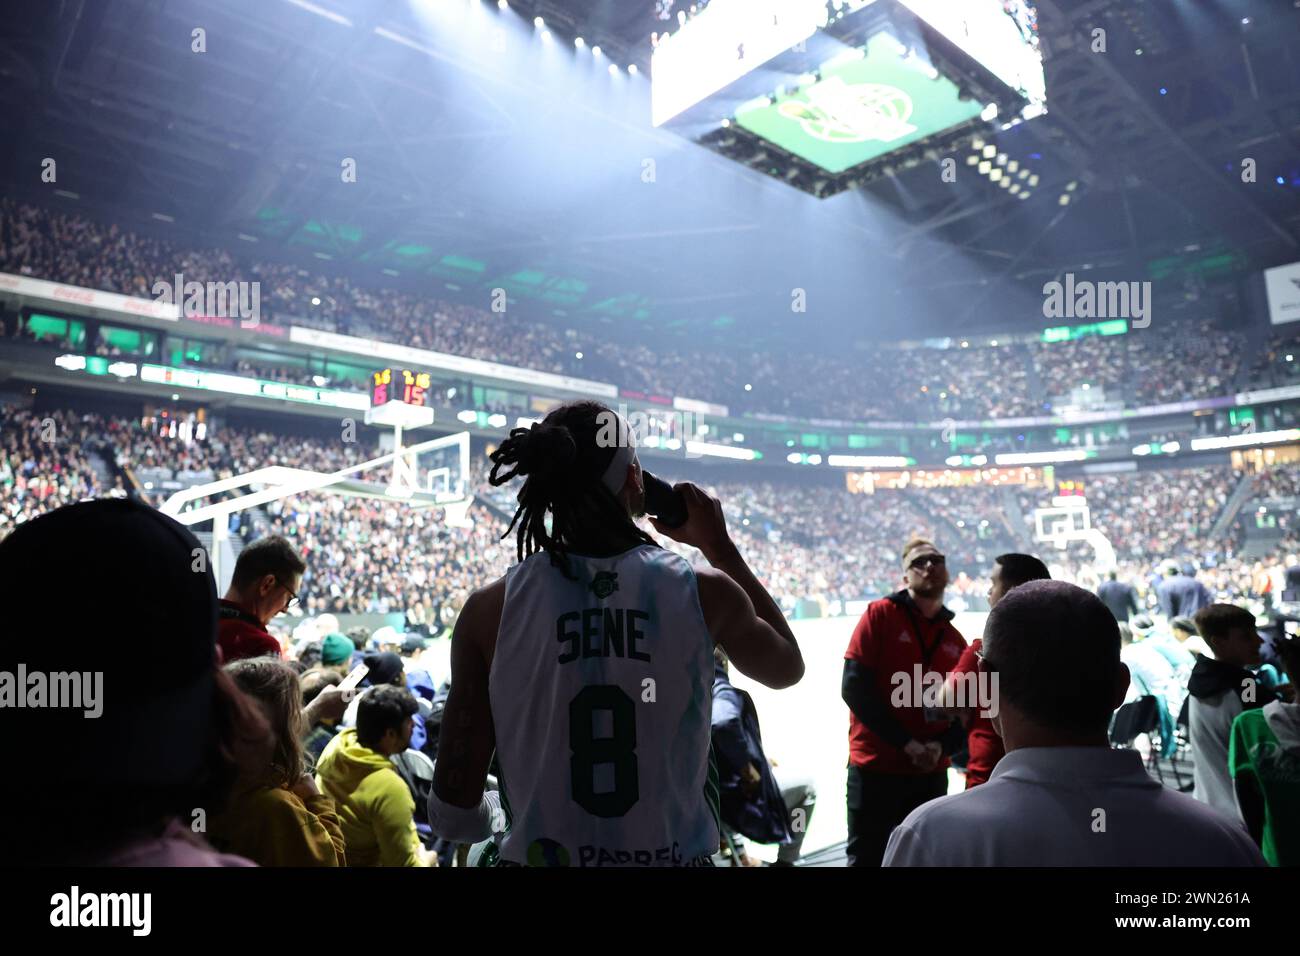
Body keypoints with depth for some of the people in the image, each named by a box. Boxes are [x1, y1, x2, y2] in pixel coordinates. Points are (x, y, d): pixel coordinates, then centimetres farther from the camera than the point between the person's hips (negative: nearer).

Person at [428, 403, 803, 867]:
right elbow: (789, 667, 9)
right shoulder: (703, 592, -12)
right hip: (674, 855, 1)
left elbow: (455, 813, -9)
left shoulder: (489, 610, -12)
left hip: (539, 854, 0)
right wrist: (720, 547, 13)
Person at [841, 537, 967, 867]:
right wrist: (906, 742, -17)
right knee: (867, 858, 2)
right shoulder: (880, 614, -5)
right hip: (875, 768, -5)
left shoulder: (955, 641, 9)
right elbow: (854, 687, -14)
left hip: (931, 774, 5)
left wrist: (942, 746, -10)